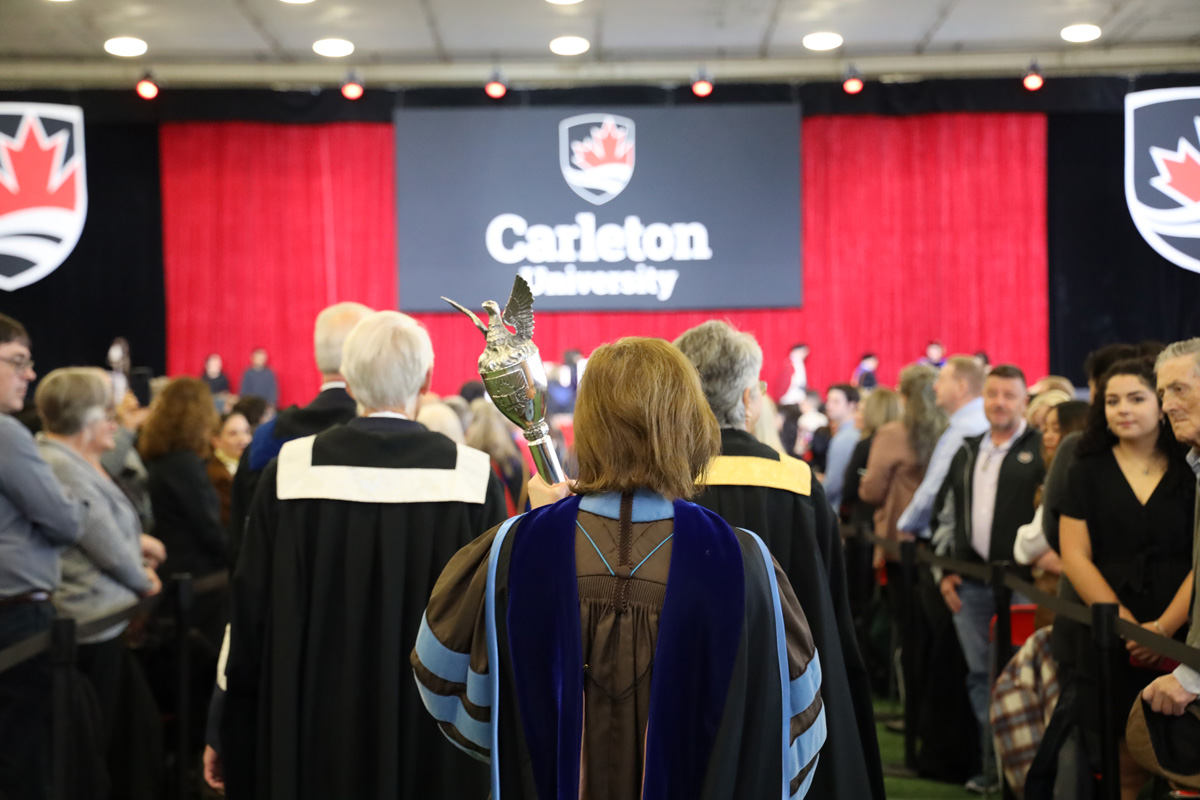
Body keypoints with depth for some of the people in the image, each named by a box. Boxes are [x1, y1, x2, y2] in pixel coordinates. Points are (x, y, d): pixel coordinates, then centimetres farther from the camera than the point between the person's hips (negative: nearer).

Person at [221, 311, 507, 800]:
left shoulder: (290, 470, -9)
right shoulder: (472, 477, -10)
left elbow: (251, 609, -4)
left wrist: (234, 737, 8)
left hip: (312, 734, 1)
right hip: (436, 740, 0)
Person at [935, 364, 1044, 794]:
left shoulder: (1040, 451, -4)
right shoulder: (967, 453, 15)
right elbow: (948, 516, 20)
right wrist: (946, 570, 13)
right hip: (970, 583, 6)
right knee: (980, 675, 10)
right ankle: (991, 765, 19)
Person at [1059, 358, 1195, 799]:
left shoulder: (1189, 473, 6)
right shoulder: (1088, 471, 7)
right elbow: (1075, 556, 0)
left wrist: (1163, 628, -12)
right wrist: (1126, 624, -10)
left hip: (1178, 644, 0)